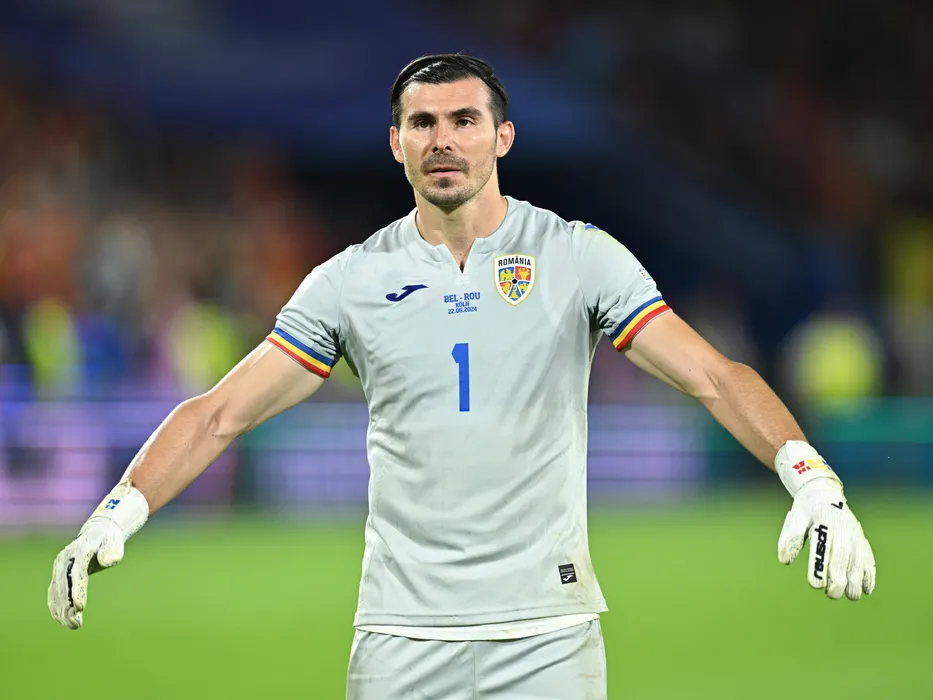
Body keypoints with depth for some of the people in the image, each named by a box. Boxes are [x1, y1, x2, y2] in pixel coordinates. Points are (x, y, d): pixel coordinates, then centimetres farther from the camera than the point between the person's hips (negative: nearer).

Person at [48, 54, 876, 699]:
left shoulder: (580, 257, 1)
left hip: (549, 630, -1)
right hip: (400, 633, 1)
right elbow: (220, 413, 5)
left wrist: (815, 483, -20)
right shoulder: (351, 281, 5)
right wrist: (114, 516, -8)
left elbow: (714, 377, -5)